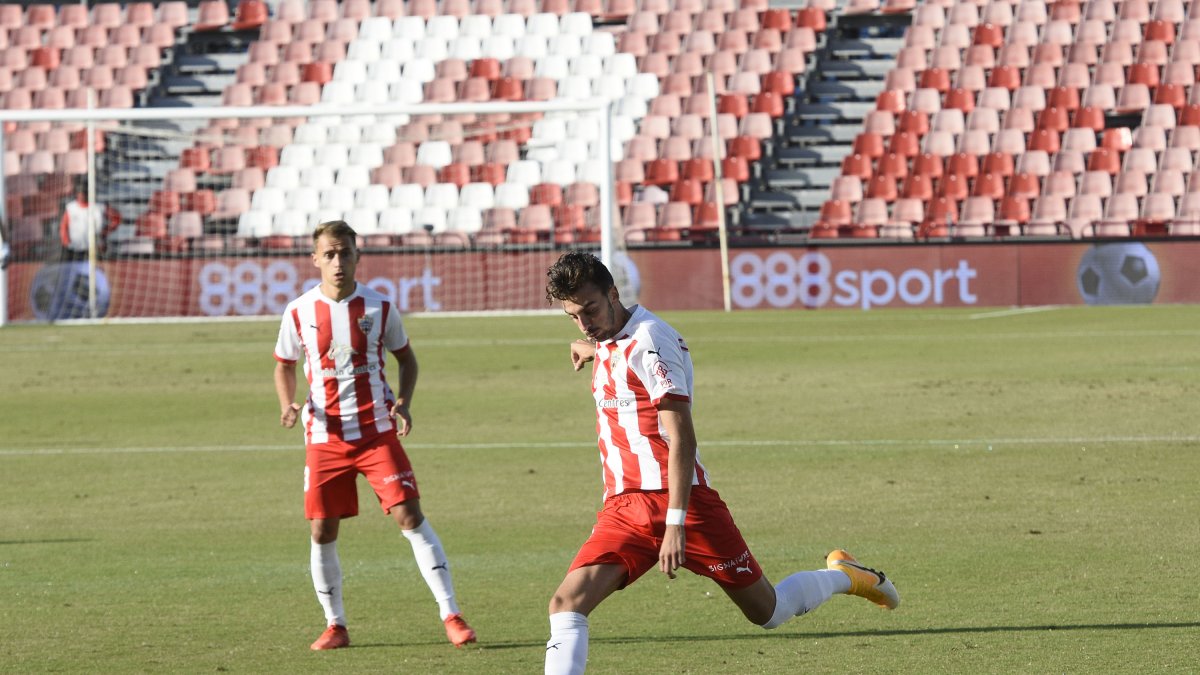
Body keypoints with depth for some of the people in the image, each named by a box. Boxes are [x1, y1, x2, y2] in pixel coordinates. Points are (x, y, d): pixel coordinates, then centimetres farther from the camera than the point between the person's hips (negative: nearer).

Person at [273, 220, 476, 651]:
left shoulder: (378, 308, -1)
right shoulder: (299, 313, -1)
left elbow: (406, 358, 12)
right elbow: (284, 366, 13)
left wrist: (403, 403, -6)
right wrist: (288, 405, -7)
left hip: (376, 430, -1)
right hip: (325, 435, 1)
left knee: (409, 515, -11)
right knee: (322, 531, 2)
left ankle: (450, 615, -9)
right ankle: (335, 626, 18)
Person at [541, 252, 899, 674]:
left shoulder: (648, 341, -14)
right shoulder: (610, 343, 12)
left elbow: (681, 438, -20)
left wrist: (675, 523, -26)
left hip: (677, 498, -7)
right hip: (622, 508, 7)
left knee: (768, 612, 5)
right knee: (567, 603, -16)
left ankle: (843, 576, 35)